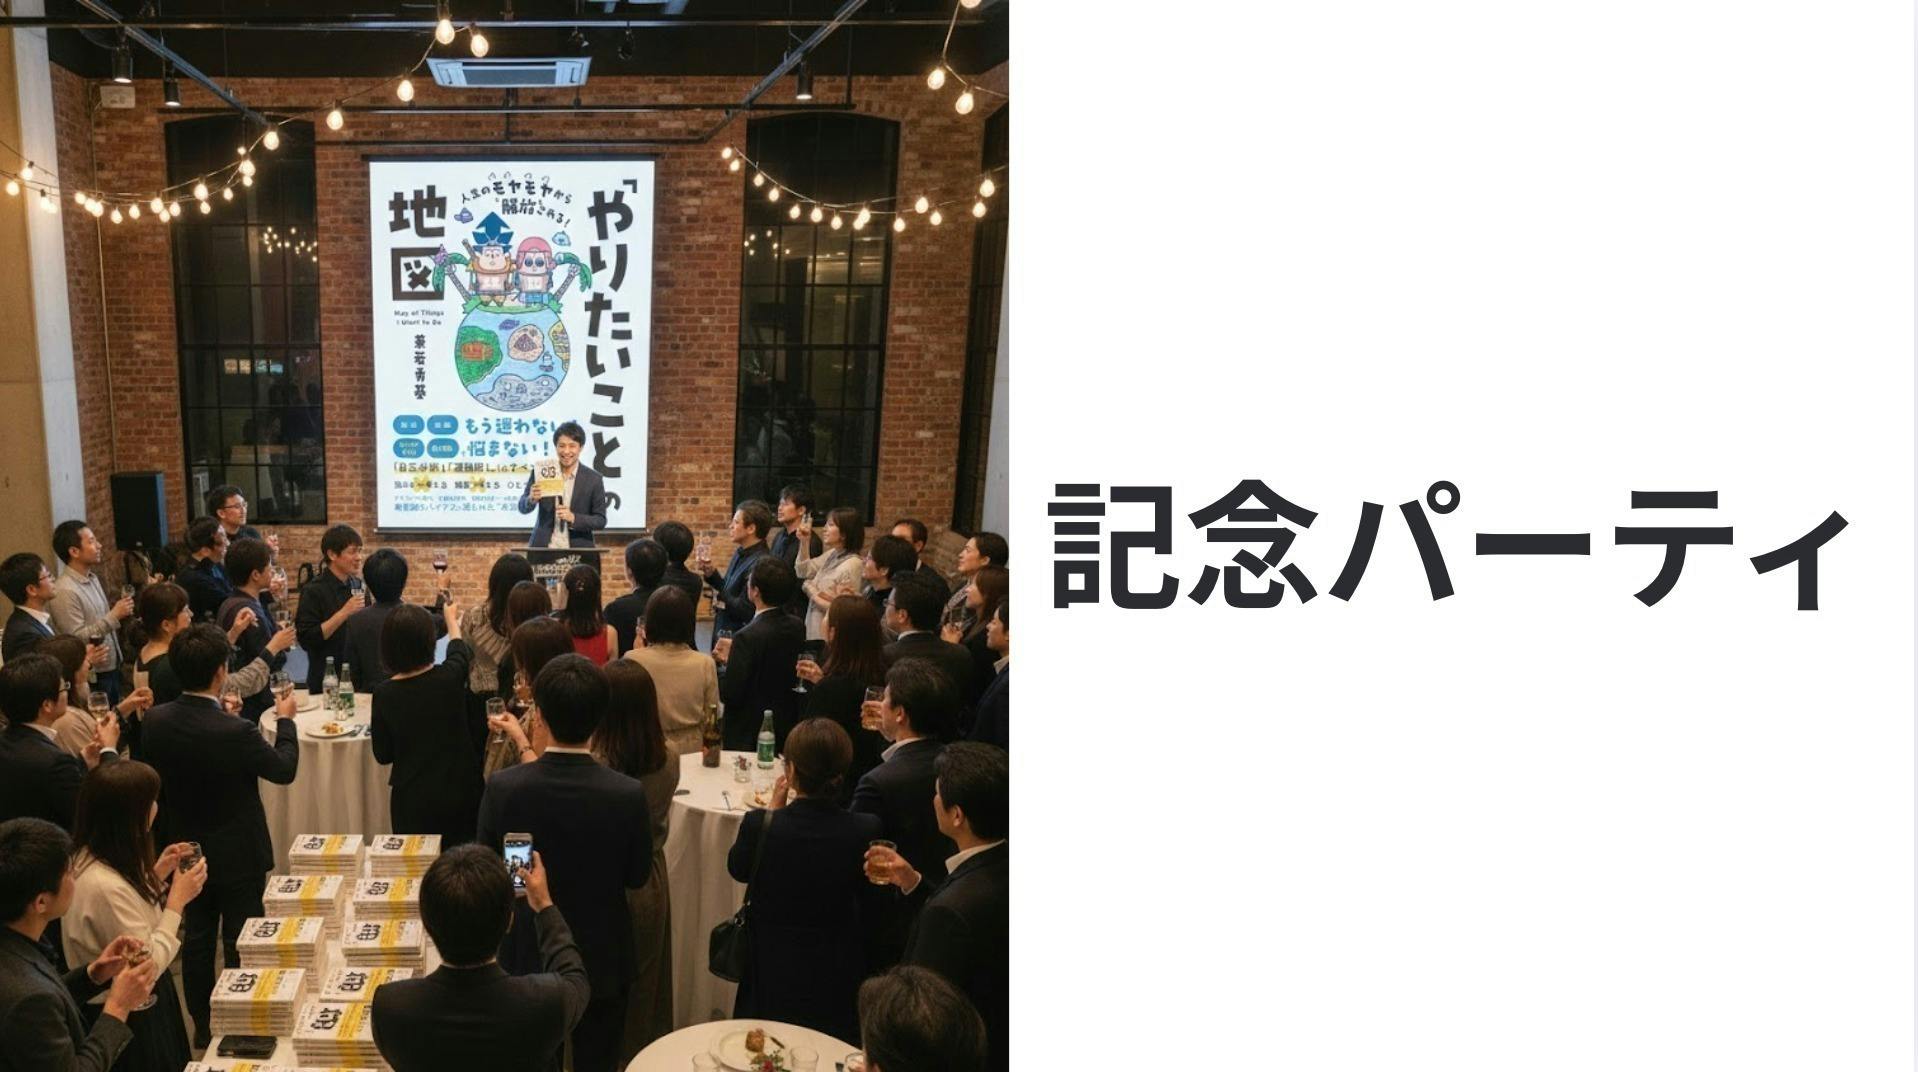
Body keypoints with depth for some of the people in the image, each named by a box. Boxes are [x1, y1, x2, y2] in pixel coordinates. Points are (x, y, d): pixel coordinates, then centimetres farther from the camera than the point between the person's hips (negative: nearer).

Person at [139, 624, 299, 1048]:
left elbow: (156, 776, 6)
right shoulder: (235, 731, -31)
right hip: (237, 855, -5)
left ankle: (201, 1024, 34)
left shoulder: (155, 721, -14)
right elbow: (284, 769, -14)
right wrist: (285, 720, 1)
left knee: (196, 940, 20)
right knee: (242, 944, 10)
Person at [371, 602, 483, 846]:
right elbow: (459, 650, 12)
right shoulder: (451, 677, -15)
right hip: (459, 792, 1)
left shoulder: (384, 695, -14)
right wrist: (451, 619, 30)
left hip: (413, 799, -1)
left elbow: (383, 755, -2)